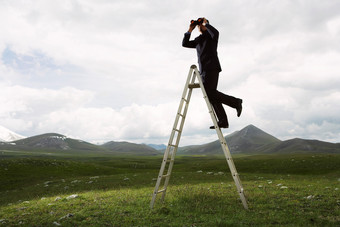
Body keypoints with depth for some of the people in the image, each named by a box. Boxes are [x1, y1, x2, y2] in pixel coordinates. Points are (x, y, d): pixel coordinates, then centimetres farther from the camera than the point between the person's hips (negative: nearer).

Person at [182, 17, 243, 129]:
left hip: (211, 67, -7)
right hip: (203, 70, 8)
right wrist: (190, 30, 14)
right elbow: (185, 43, 22)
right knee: (211, 94, -2)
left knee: (209, 92, -21)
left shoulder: (211, 35, 6)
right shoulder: (198, 40, 27)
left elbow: (215, 32, -18)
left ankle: (235, 102, -9)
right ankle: (223, 121, -5)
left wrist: (206, 23, -4)